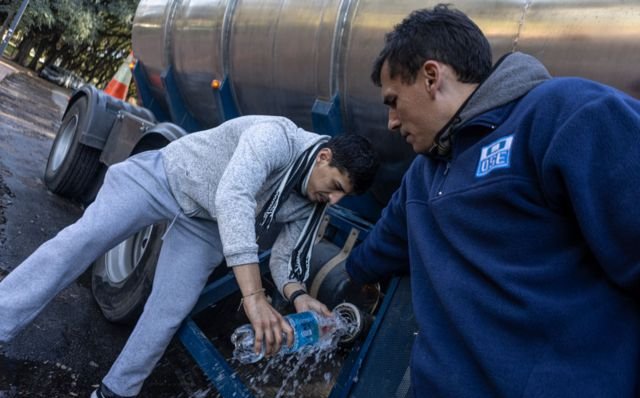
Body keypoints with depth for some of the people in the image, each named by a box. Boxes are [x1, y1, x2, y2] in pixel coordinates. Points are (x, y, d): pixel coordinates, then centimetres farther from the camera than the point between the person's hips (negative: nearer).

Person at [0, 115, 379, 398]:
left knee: (169, 312, -2)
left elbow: (286, 258, -5)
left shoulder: (312, 206, -11)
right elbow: (232, 197, -49)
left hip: (204, 226, 5)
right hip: (165, 177, -5)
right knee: (85, 237, -19)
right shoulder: (276, 137, -34)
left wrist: (298, 295, -30)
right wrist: (254, 297, -56)